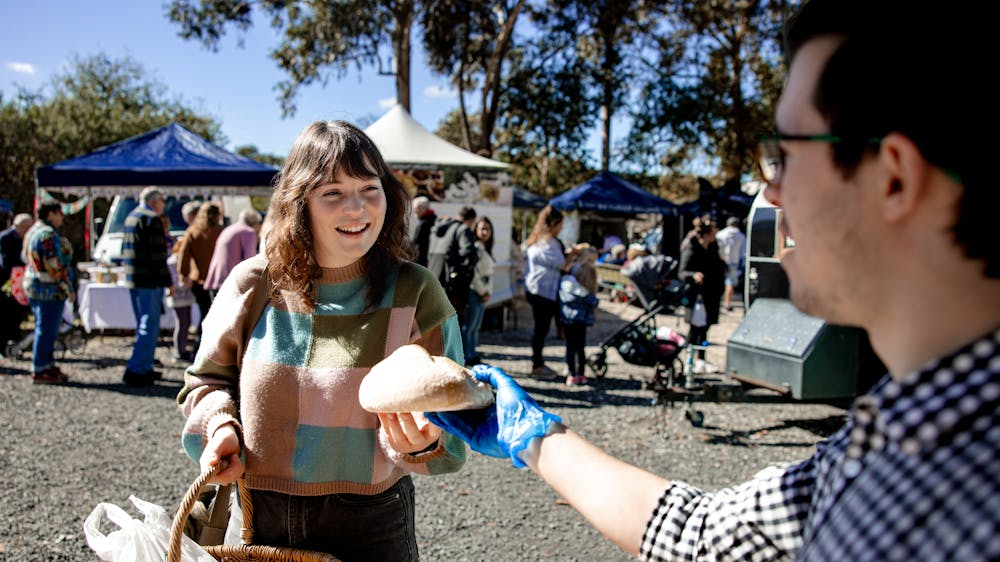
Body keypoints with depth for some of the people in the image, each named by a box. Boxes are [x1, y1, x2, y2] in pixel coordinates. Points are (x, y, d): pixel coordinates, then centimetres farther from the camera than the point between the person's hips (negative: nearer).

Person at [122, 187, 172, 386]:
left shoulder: (131, 218, 18)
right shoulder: (151, 220, -12)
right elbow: (157, 254, -17)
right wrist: (166, 280, -13)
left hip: (133, 280, 10)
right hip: (149, 281, -10)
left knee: (143, 325, 16)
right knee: (149, 326, -7)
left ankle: (144, 368, 21)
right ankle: (136, 370, -10)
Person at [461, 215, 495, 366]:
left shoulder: (487, 250, 18)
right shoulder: (474, 248, -11)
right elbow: (472, 272, -17)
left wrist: (488, 292, 10)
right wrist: (482, 292, -10)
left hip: (483, 294, 9)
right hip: (474, 292, -9)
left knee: (476, 327, 12)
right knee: (469, 327, -4)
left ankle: (472, 356, 18)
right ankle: (467, 357, 0)